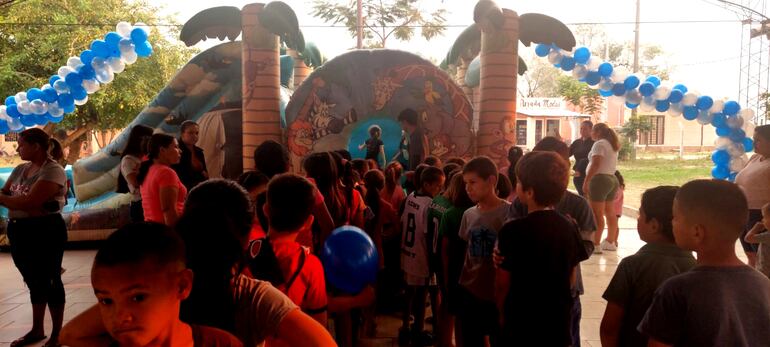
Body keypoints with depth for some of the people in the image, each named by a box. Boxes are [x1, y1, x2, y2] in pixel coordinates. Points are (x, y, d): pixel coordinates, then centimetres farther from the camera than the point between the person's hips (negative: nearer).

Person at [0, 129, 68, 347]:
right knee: (34, 281, 17)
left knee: (49, 281, 0)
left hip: (45, 231, -8)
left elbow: (30, 202, -22)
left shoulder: (53, 171, -15)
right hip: (19, 231, 8)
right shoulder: (20, 169, 11)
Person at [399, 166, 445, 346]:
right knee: (421, 295, 9)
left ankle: (405, 329, 32)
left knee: (409, 293, 20)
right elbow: (428, 236, -21)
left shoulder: (410, 197, 1)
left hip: (407, 254, 7)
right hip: (422, 258, -7)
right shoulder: (429, 204, -22)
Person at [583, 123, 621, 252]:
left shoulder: (599, 144, -9)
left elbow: (595, 164, -18)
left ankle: (595, 244, -11)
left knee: (597, 214, -10)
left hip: (600, 179, -10)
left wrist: (586, 181, -19)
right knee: (610, 213, 12)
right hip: (612, 179, 10)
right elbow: (612, 164, 18)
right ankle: (610, 242, 18)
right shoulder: (612, 145, 20)